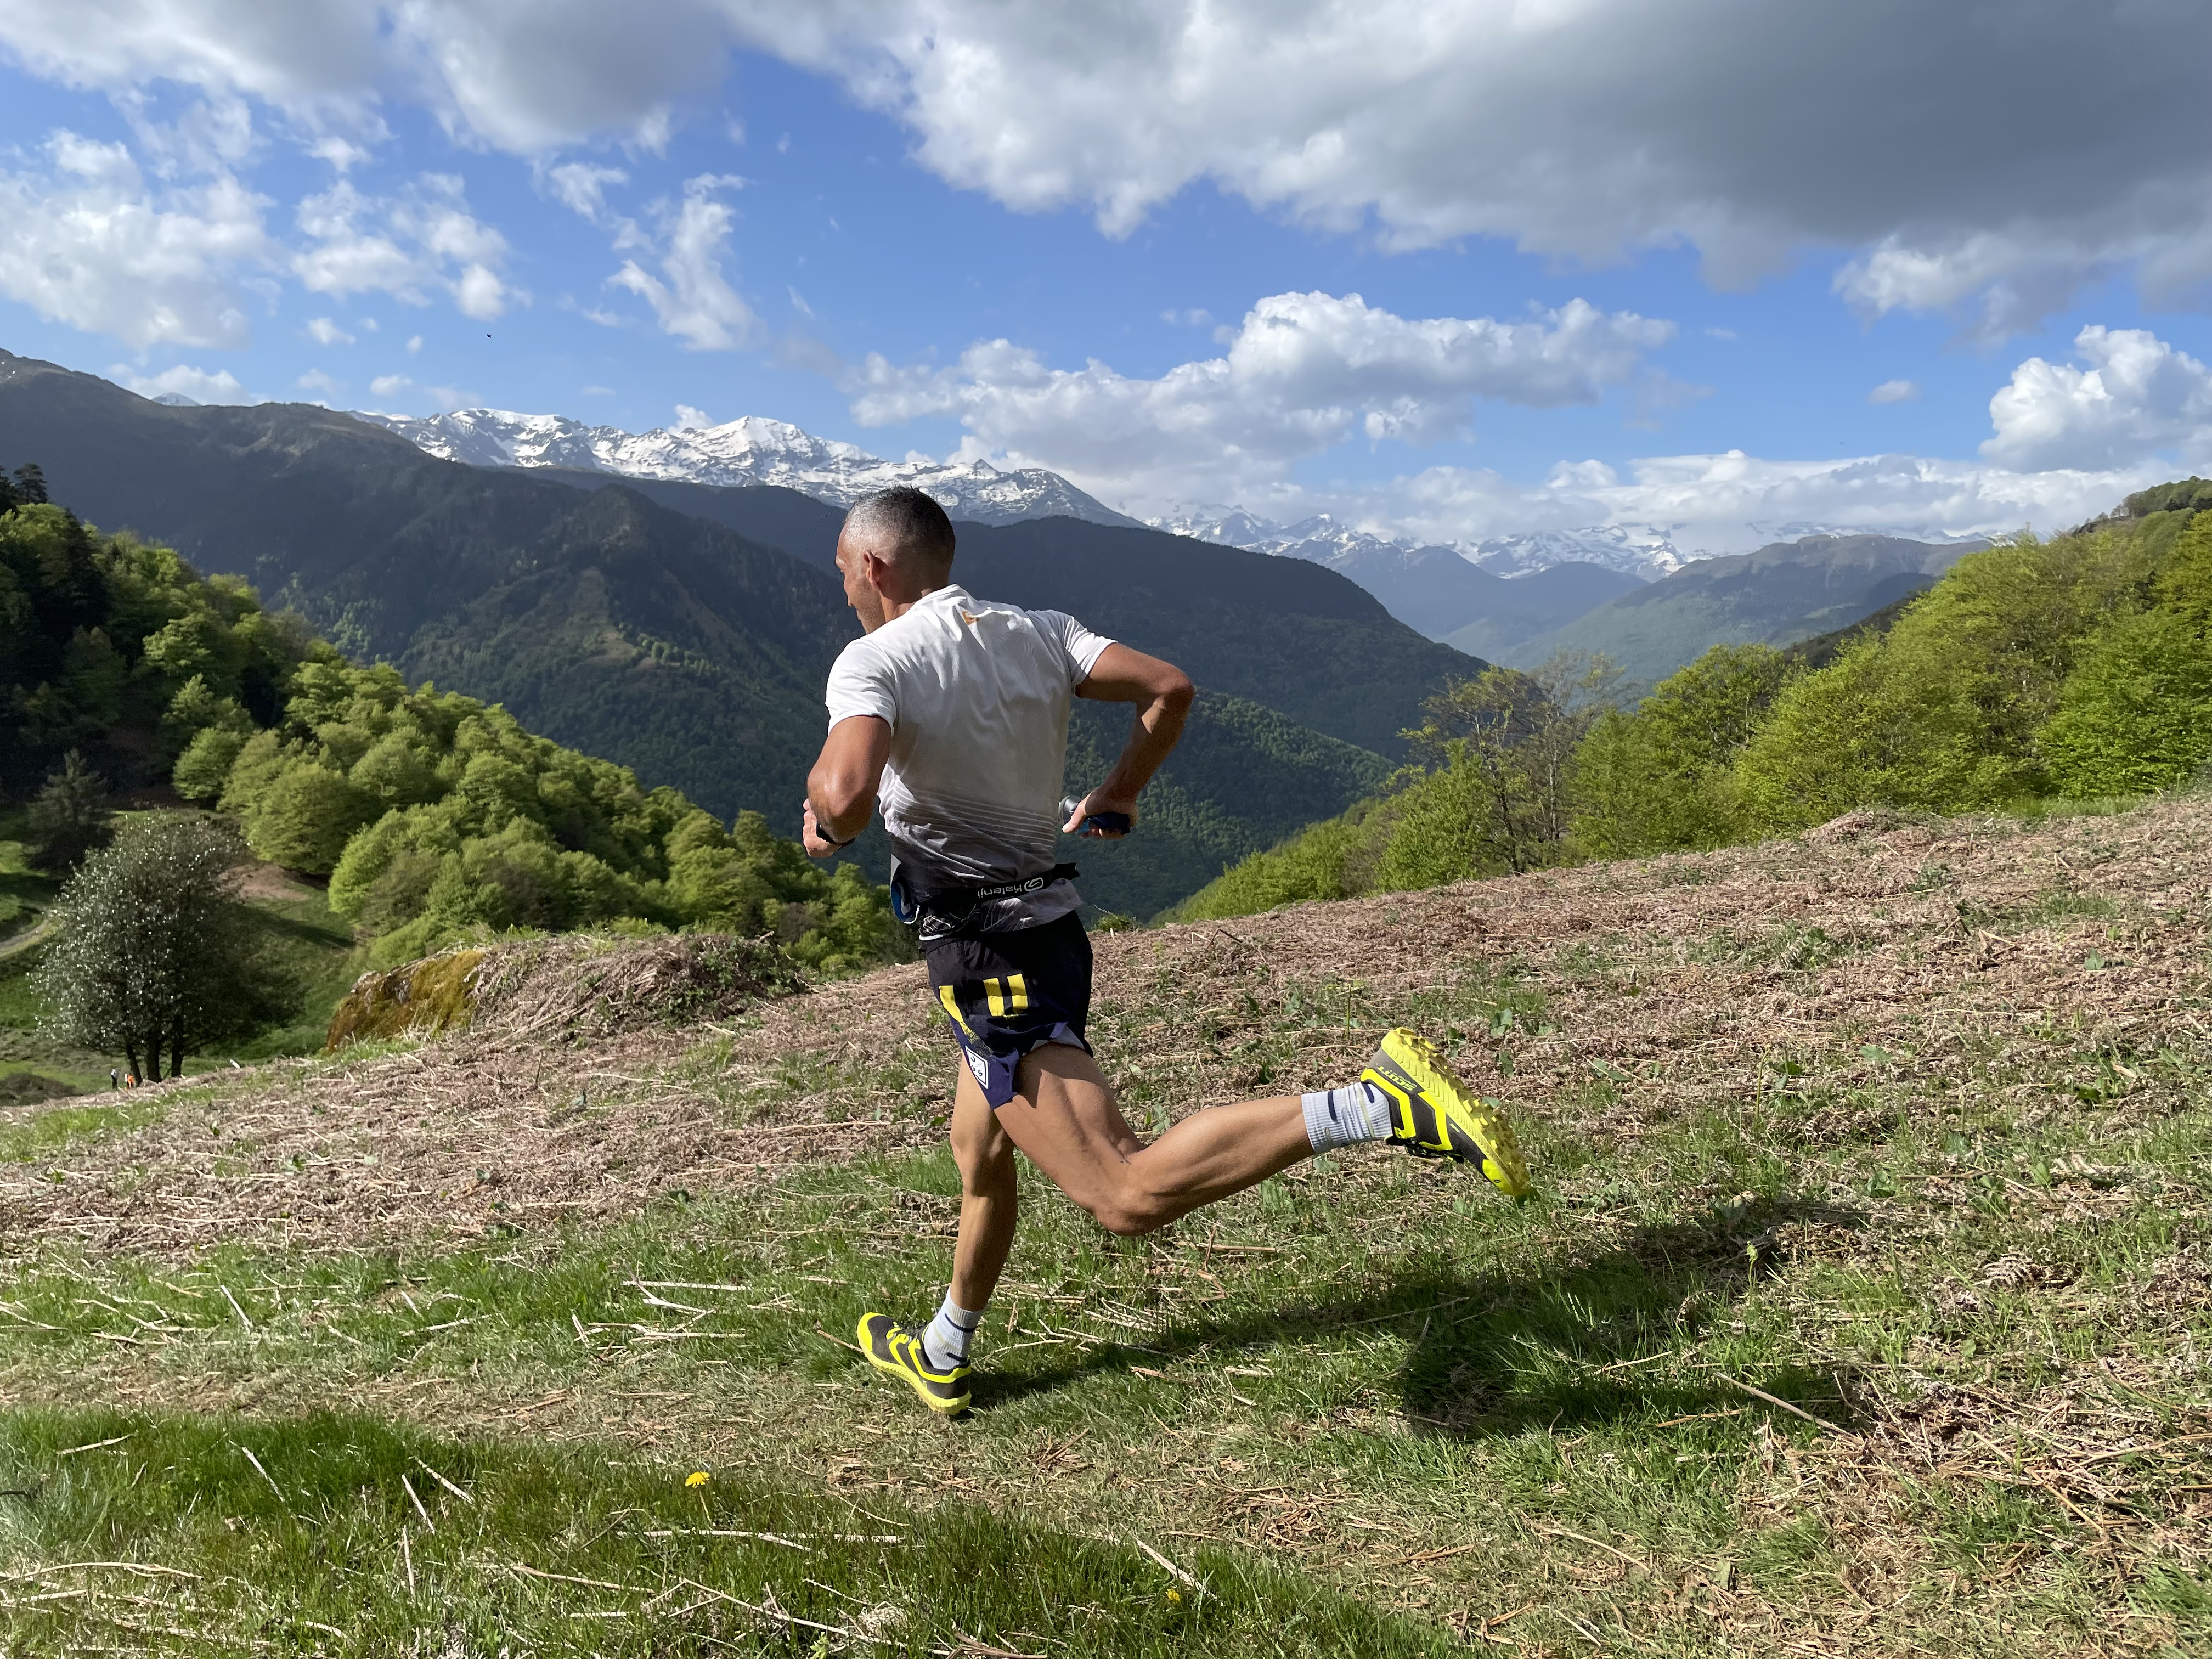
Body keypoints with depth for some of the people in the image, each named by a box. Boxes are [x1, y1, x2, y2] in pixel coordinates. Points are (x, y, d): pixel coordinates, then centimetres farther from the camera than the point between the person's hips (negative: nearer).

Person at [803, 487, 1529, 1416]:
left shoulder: (873, 662, -12)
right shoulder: (1035, 634, 8)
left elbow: (846, 795, -29)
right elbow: (1169, 688, 2)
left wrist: (824, 821, -6)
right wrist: (1119, 793, 16)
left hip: (985, 959, -9)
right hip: (1047, 929, 9)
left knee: (1127, 1194, -16)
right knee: (979, 1157, 26)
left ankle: (1380, 1104, -26)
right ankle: (942, 1359, 46)